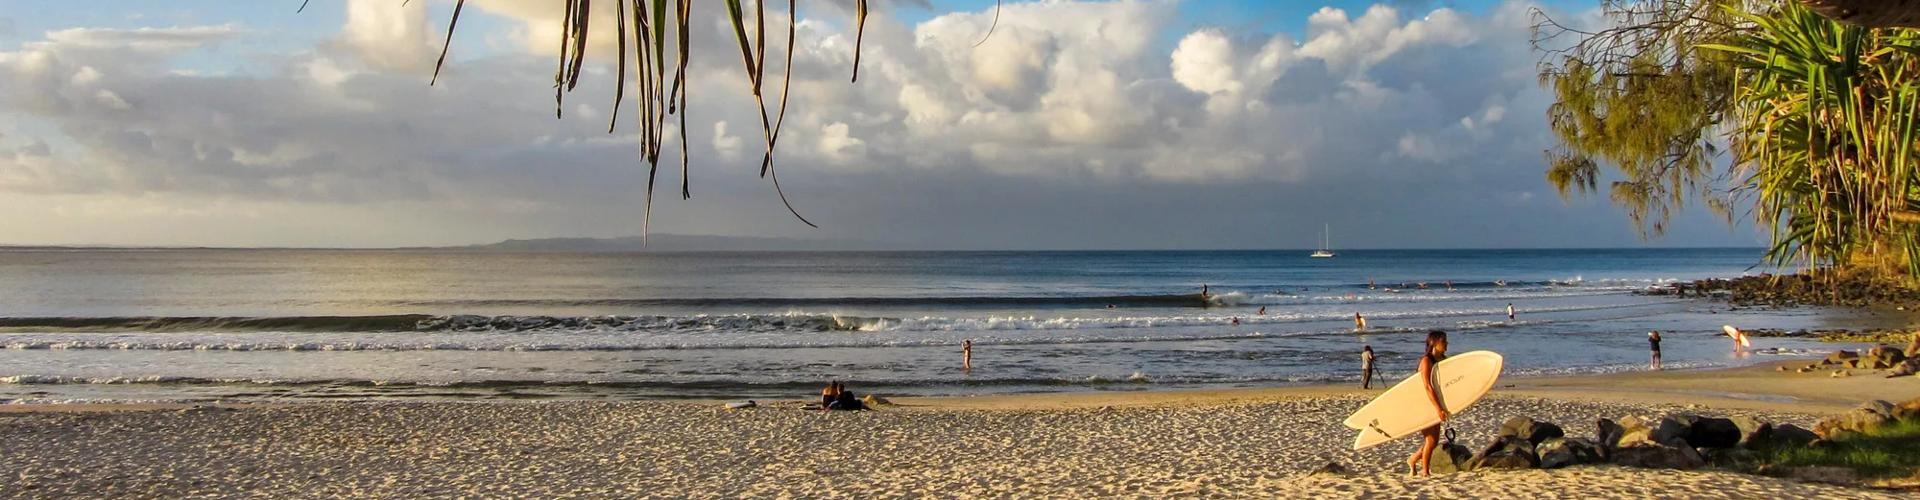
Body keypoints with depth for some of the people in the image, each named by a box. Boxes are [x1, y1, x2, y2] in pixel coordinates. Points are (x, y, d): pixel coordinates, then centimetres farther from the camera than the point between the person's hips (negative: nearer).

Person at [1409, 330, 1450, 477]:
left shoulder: (1444, 360, 8)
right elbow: (1428, 387, -25)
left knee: (1434, 440, 10)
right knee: (1431, 439, -5)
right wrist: (1439, 408, -32)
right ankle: (1425, 471, 8)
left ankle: (1412, 460, 29)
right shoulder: (1426, 361, -17)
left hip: (1435, 405, 8)